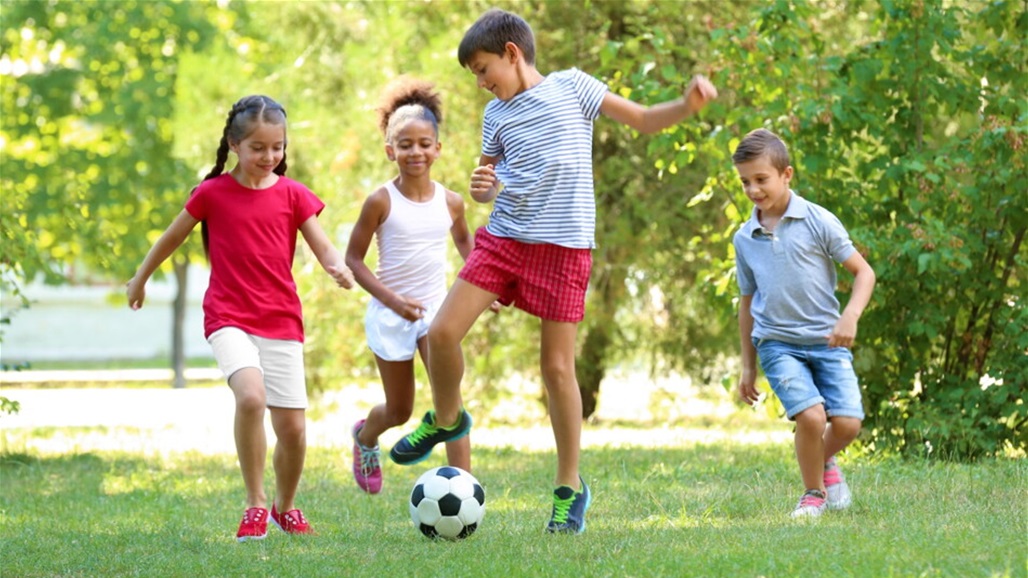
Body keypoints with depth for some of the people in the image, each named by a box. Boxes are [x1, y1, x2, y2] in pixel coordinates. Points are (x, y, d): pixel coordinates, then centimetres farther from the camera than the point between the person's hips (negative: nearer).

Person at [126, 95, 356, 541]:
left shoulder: (292, 195, 4)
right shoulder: (213, 193, -1)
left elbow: (323, 248, 0)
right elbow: (172, 237, 13)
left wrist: (339, 269, -23)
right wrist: (140, 279, 24)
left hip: (282, 322, 3)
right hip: (229, 319, -3)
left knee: (293, 428, 1)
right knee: (251, 396, -30)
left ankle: (285, 508, 29)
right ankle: (255, 504, -16)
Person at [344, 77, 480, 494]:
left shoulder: (450, 203, -2)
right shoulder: (381, 202, -13)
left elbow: (464, 241, 21)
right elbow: (353, 259, -9)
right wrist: (392, 299, -20)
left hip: (435, 308, 2)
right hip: (390, 314, -2)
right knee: (399, 412, 12)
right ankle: (365, 436, 48)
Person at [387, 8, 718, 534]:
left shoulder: (570, 86, 1)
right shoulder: (496, 114, 12)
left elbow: (643, 119, 5)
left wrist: (686, 106, -14)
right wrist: (483, 187, -4)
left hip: (563, 244, -4)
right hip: (503, 237, 4)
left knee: (557, 366, -2)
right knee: (442, 332, -7)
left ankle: (570, 487, 10)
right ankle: (446, 418, 23)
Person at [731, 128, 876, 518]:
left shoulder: (818, 222, -3)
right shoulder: (744, 239, 7)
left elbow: (863, 271, 0)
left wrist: (850, 316, -17)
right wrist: (748, 366, 20)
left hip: (827, 340, -1)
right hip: (777, 343, 1)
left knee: (847, 423, -14)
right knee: (811, 416, -22)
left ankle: (826, 462, 22)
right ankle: (813, 493, 4)